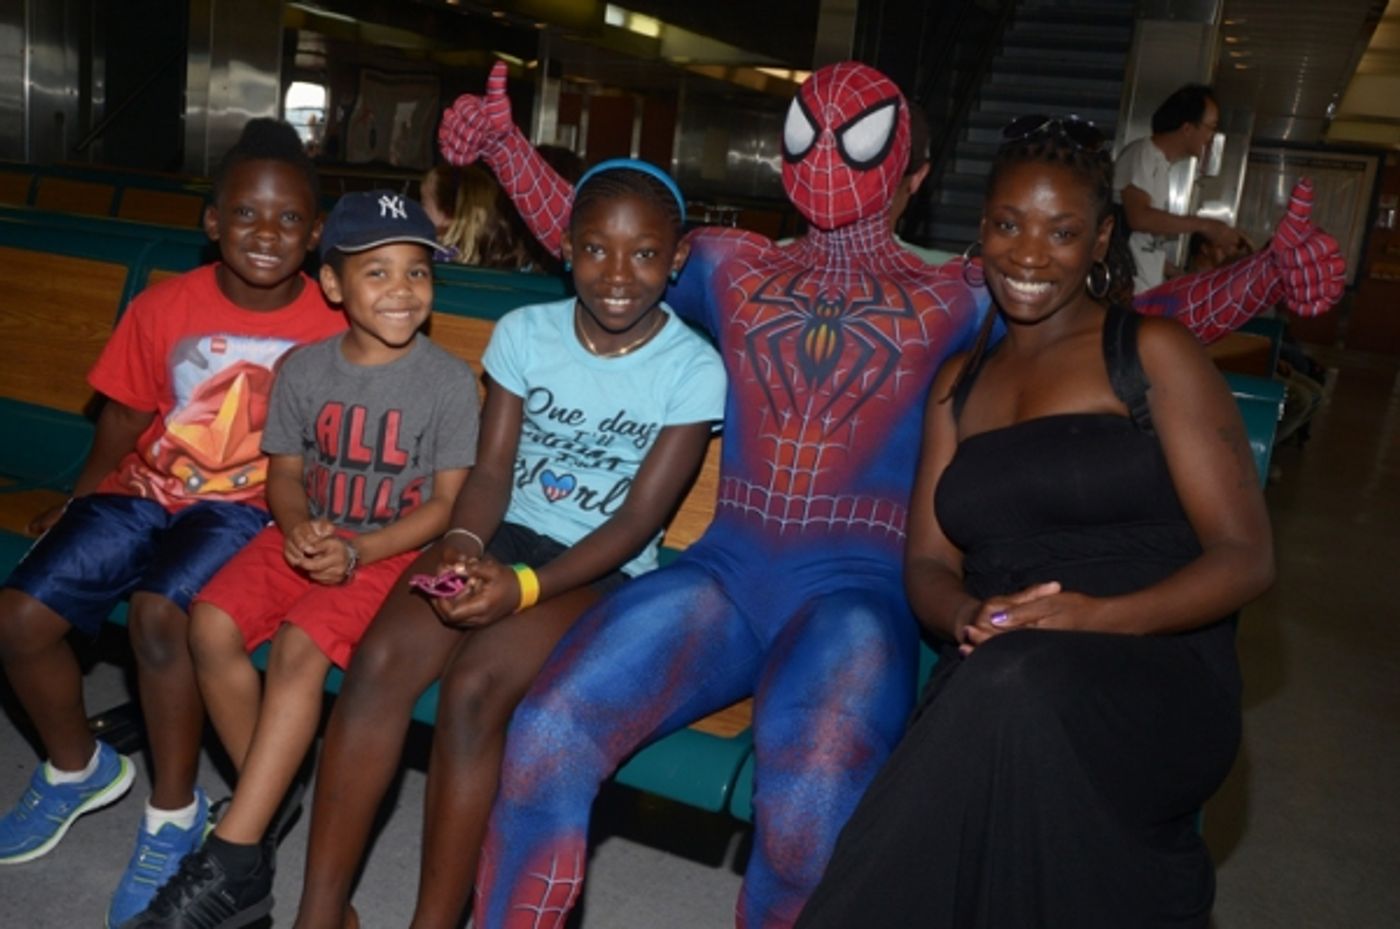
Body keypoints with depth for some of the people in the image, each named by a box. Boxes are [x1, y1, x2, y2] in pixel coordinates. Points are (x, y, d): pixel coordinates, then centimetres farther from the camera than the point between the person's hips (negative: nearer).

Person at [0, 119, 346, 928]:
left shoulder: (331, 325, -9)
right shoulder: (165, 307, -2)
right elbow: (127, 417, 11)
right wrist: (80, 503, 8)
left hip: (245, 506, -4)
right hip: (143, 490, 4)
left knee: (159, 611, -32)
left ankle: (176, 813, -9)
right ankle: (79, 768, 20)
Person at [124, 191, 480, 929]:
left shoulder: (449, 380, -9)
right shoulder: (303, 369, 2)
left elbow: (449, 500, -9)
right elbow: (285, 473, 9)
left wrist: (357, 551, -20)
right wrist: (298, 529, -14)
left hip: (393, 549, -4)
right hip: (307, 538, 4)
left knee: (300, 646, -28)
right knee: (212, 625, -20)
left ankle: (232, 859, -19)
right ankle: (261, 809, -2)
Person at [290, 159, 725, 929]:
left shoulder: (693, 369, -9)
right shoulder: (525, 332, 1)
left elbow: (638, 521, -12)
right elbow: (492, 468, 0)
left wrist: (523, 585, -24)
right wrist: (465, 543, -22)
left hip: (604, 570, -3)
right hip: (506, 535, 3)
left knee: (474, 686, -29)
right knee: (382, 659, -23)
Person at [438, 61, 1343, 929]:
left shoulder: (958, 302, 13)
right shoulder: (731, 266, 19)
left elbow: (1138, 317, 10)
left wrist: (1270, 270, -4)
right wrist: (505, 140, 20)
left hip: (856, 590, -2)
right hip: (722, 573, 2)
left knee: (809, 809, -33)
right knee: (546, 737, -25)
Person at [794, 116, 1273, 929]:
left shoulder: (1154, 353, 4)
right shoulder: (959, 382, 18)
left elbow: (1246, 557, -2)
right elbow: (928, 564, 12)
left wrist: (1098, 616, -20)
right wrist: (969, 616, -13)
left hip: (1159, 671, -2)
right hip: (997, 688, 3)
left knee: (1016, 683, -36)